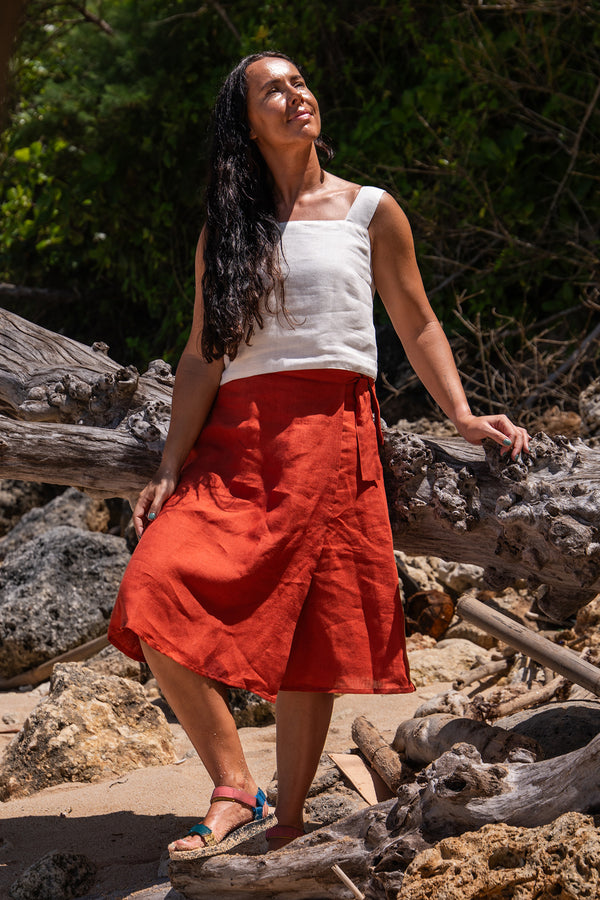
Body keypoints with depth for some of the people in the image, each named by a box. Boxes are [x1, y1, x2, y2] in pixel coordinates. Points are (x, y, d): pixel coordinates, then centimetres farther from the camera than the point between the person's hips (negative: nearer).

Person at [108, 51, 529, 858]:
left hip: (330, 430, -2)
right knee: (154, 595, -17)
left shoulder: (369, 212, 11)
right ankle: (235, 790, -8)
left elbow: (418, 327, 13)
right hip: (233, 441, 2)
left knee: (307, 633, -5)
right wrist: (170, 466, -1)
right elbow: (202, 356, 9)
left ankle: (288, 825, 6)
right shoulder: (224, 230, 15)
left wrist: (463, 416, -2)